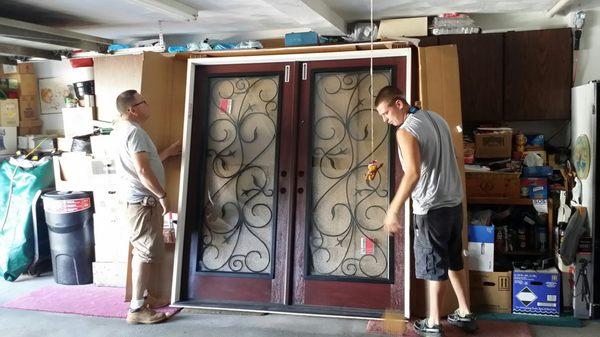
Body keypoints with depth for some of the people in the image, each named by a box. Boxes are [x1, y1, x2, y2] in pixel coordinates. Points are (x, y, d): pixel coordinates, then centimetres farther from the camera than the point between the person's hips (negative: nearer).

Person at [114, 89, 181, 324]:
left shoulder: (125, 129, 16)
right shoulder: (134, 131, -18)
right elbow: (143, 171, -25)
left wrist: (169, 152, 21)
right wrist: (163, 195, -18)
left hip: (140, 199, 11)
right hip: (143, 201, -11)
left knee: (142, 251, 18)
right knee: (149, 253, -7)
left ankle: (143, 295, 30)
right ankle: (137, 309, -2)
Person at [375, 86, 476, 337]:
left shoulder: (406, 131, -17)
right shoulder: (436, 118, 10)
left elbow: (413, 174, -27)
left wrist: (393, 210, -25)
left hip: (431, 209, -8)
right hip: (454, 203, 8)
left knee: (434, 268, 4)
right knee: (454, 262, 20)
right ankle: (465, 314, 30)